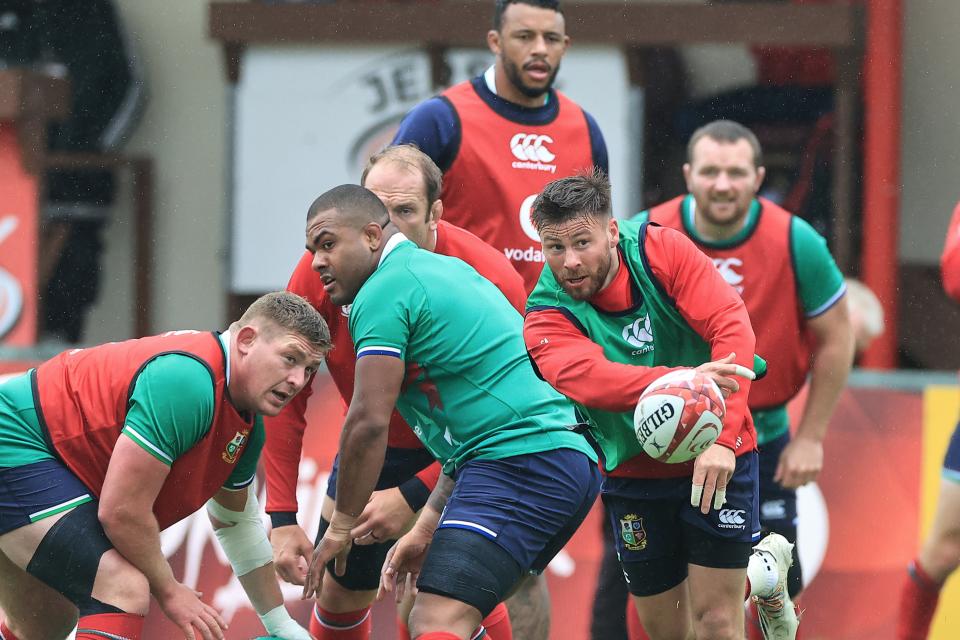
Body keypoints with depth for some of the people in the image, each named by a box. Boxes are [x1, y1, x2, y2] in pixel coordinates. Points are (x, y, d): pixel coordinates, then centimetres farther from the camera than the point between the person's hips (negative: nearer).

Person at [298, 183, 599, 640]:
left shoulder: (383, 292, -5)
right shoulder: (445, 269, 26)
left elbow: (369, 422, -12)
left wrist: (341, 526, 0)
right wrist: (426, 529, 29)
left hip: (519, 464, -10)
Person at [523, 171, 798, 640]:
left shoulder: (662, 251, -14)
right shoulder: (546, 319, -15)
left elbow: (732, 327, -22)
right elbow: (591, 380, -35)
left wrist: (722, 438, -34)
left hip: (716, 458, -2)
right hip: (633, 473, 2)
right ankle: (760, 572, 38)